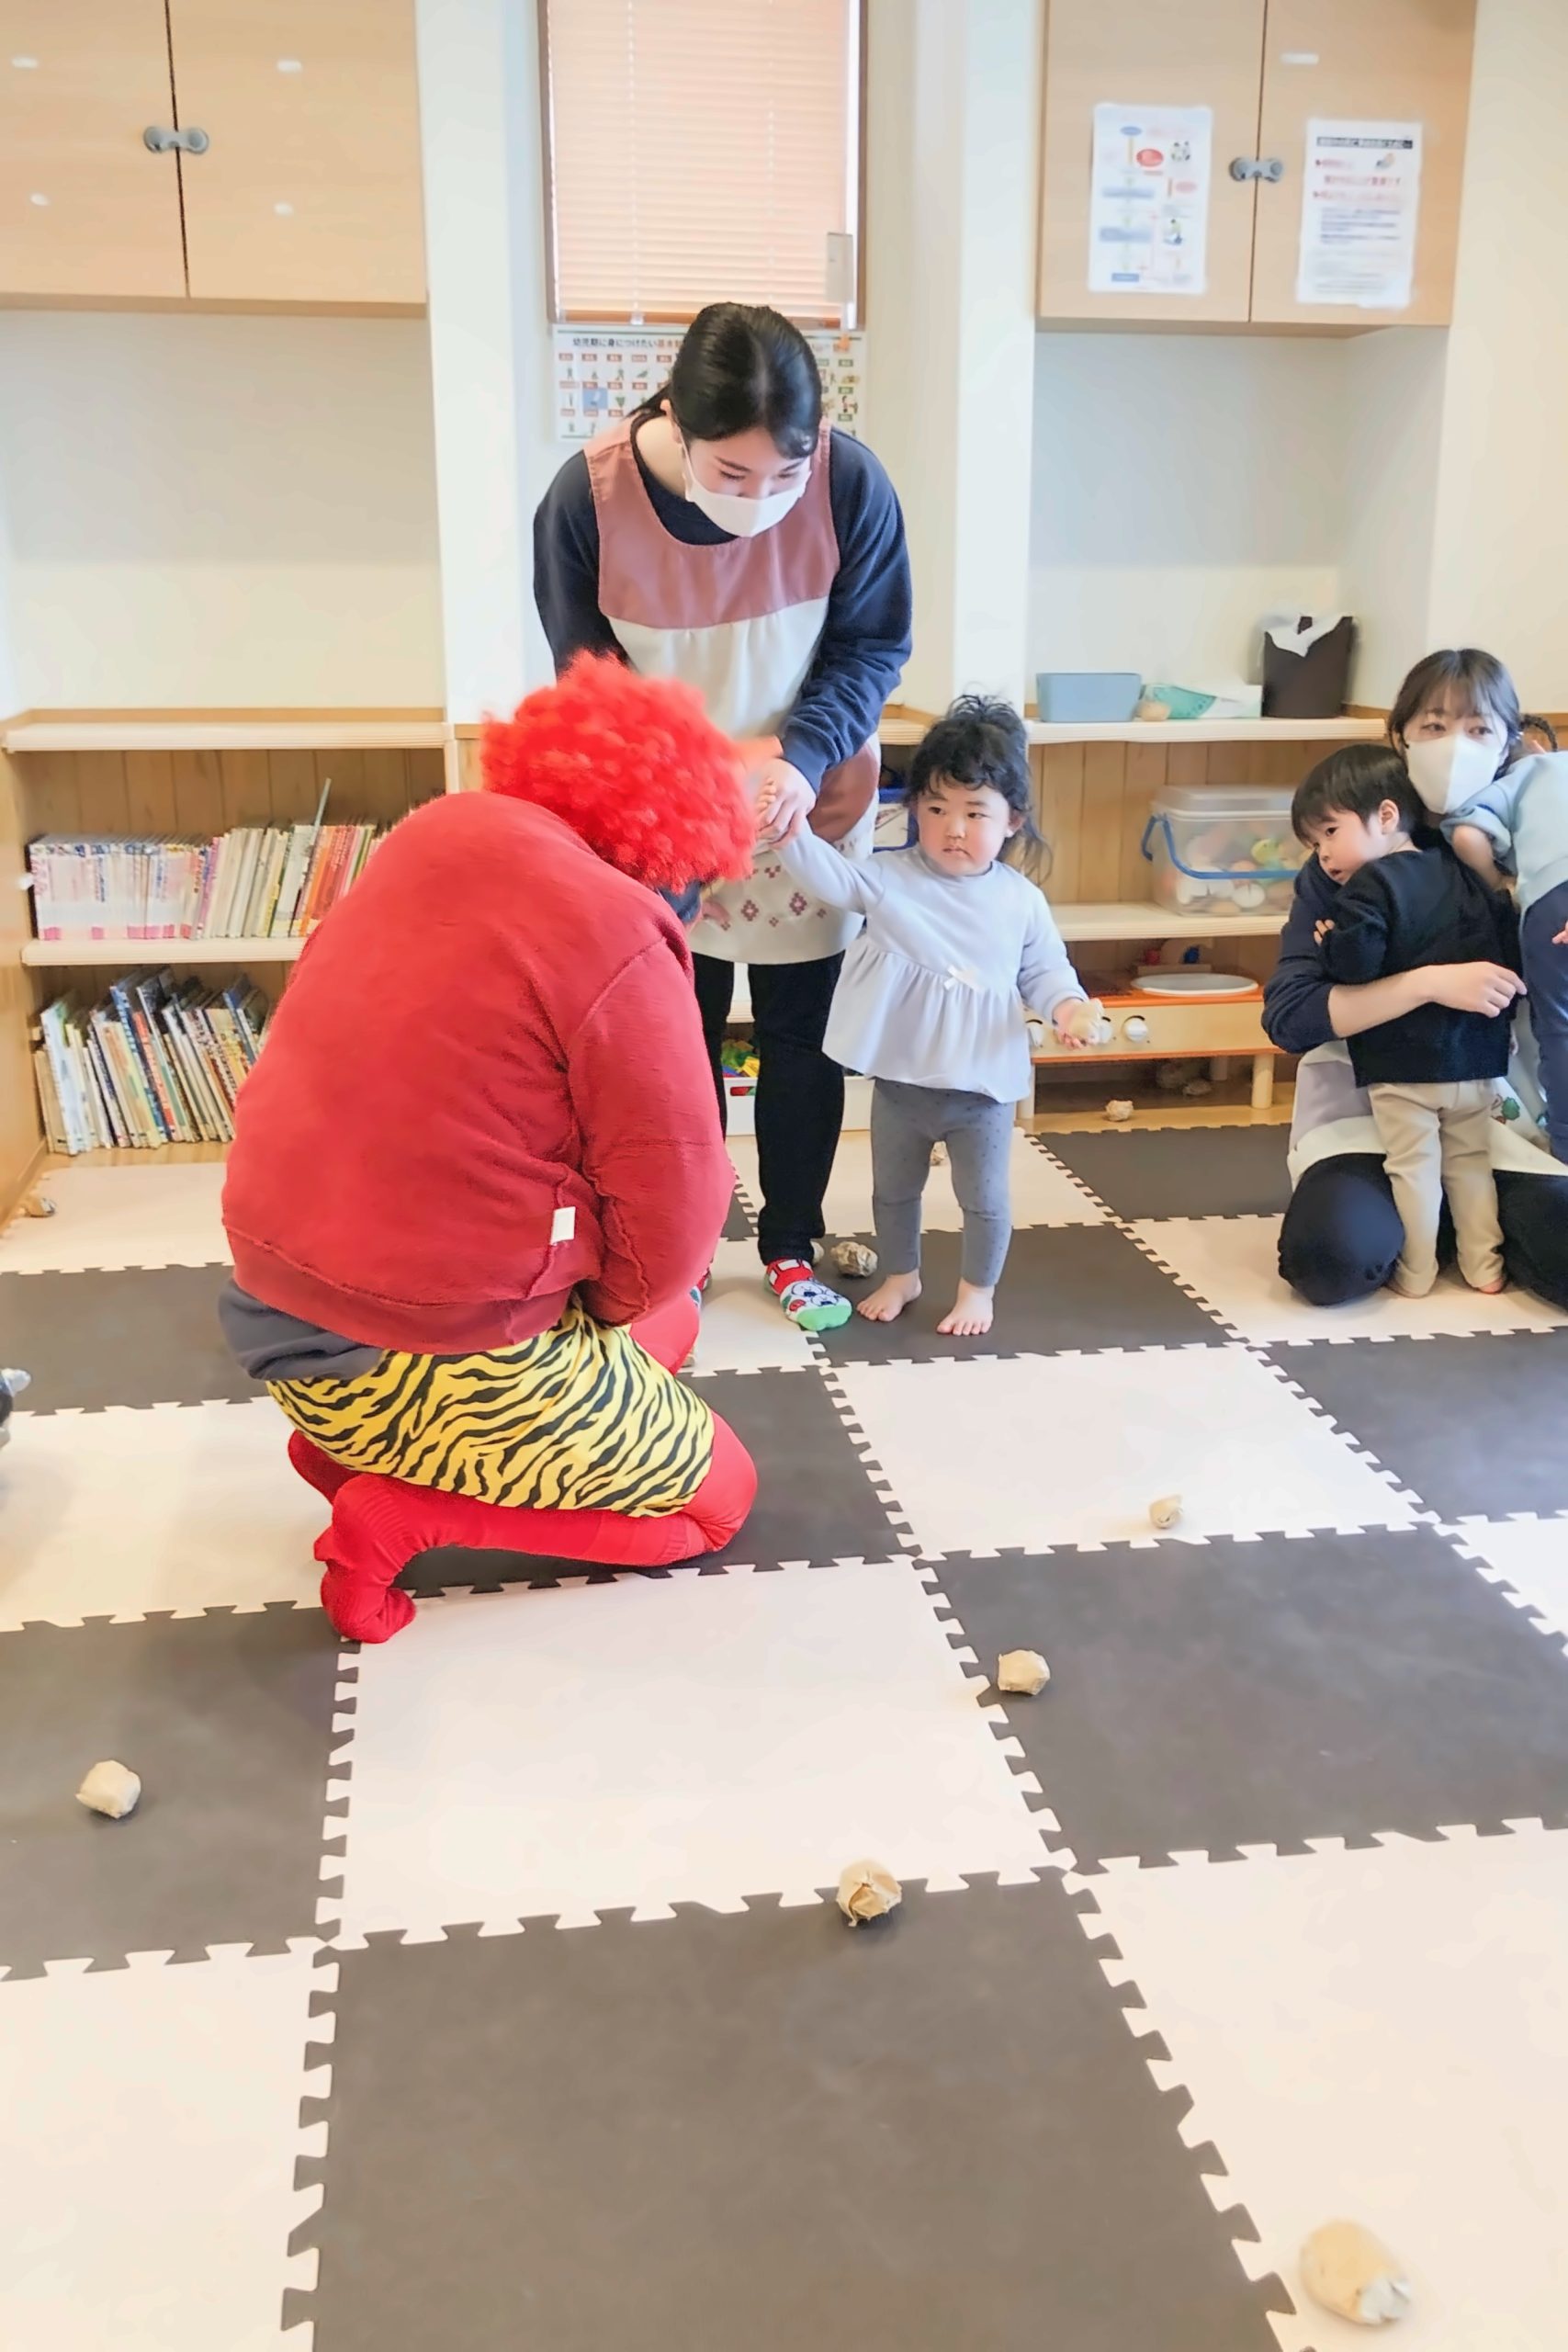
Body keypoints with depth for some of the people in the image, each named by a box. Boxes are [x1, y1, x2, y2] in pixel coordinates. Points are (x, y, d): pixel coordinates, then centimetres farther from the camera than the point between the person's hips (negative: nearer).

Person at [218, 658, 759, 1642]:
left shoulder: (438, 837, 2)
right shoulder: (616, 942, -20)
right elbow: (673, 1216, -14)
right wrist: (619, 1300, 9)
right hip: (432, 1356, -8)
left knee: (665, 1329, 27)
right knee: (717, 1493, 14)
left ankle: (356, 1441, 15)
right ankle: (402, 1511, -2)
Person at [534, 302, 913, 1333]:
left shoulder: (852, 481, -23)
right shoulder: (588, 496, -23)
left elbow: (873, 648, -11)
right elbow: (588, 673, -11)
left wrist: (805, 757, -27)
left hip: (811, 803, 0)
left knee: (803, 1032, 10)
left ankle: (793, 1242, 28)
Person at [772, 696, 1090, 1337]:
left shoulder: (1021, 901, -5)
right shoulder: (889, 878, -6)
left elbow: (1044, 970, 2)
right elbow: (832, 878, -18)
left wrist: (1067, 1006, -17)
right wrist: (790, 832, -35)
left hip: (982, 1085, -1)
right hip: (900, 1079, 2)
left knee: (983, 1198, 11)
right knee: (893, 1188, 20)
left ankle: (978, 1289, 33)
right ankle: (900, 1276, 43)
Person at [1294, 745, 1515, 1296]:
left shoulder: (1372, 884, -12)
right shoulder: (1464, 873, 10)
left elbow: (1355, 963, -24)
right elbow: (1510, 946, 8)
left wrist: (1330, 941, -7)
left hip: (1402, 1064, -6)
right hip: (1477, 1054, 6)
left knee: (1413, 1168, 3)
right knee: (1470, 1162, 15)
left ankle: (1414, 1272, 10)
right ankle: (1484, 1266, 18)